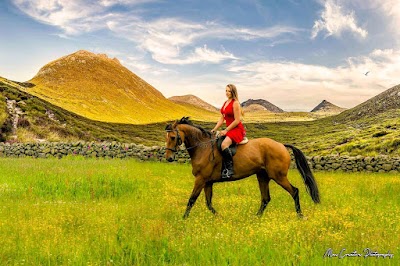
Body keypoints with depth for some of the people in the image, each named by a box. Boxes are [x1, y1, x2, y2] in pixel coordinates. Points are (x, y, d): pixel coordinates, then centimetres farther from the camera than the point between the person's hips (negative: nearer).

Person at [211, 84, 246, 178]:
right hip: (229, 130, 10)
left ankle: (230, 169, -26)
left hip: (237, 129, -10)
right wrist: (214, 130, 6)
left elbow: (237, 121, -16)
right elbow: (221, 119, 15)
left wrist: (226, 130, -17)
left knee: (224, 145, -32)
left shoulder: (235, 103, -11)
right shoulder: (225, 103, 15)